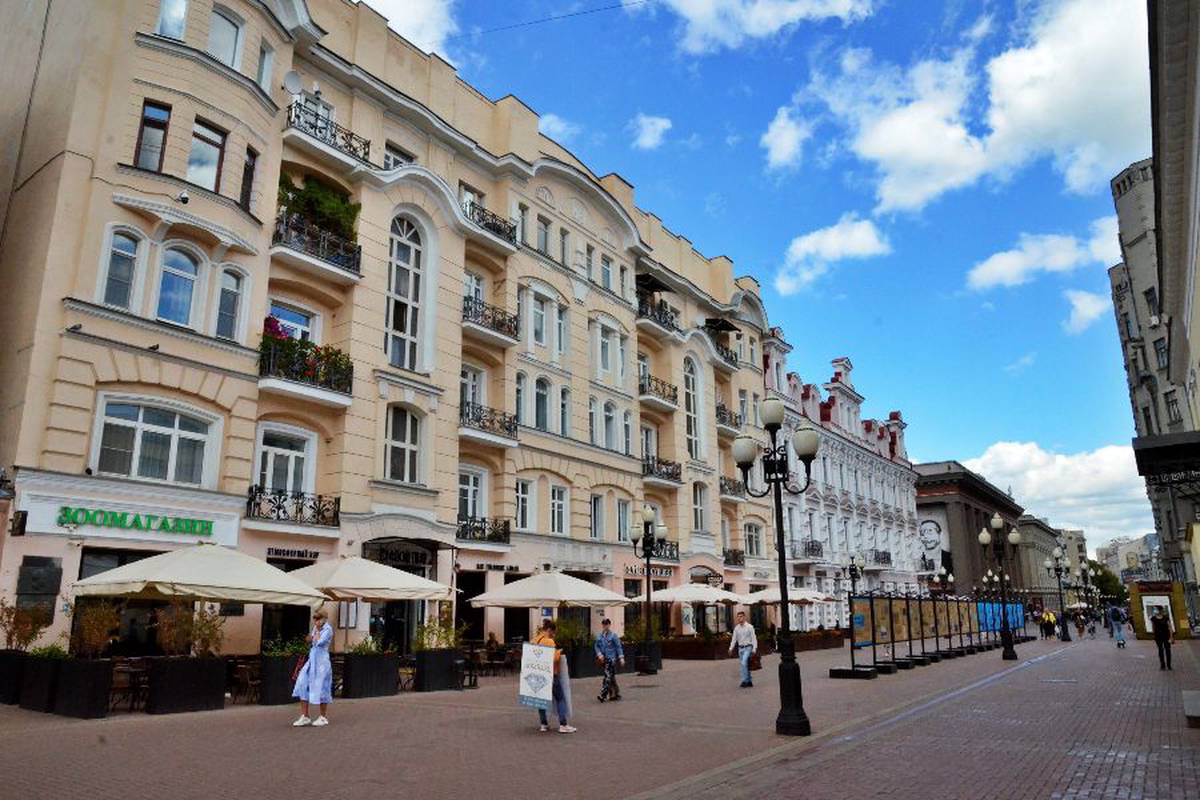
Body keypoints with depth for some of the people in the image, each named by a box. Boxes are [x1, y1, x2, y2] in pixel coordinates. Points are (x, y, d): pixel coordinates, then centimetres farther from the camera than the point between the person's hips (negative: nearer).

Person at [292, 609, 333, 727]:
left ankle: (323, 717, 16)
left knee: (320, 689, 1)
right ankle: (305, 717, 9)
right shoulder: (315, 628, 11)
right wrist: (310, 640, 1)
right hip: (311, 661, 7)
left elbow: (319, 642, -23)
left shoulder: (328, 629, -11)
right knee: (303, 686, 0)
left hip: (321, 662, -7)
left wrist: (318, 630, -13)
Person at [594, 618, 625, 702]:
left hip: (611, 659, -5)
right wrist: (599, 654, -5)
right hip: (604, 659, 5)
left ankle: (603, 695, -18)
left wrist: (621, 658, -7)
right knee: (611, 677, 13)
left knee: (608, 676, -14)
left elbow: (618, 647, -3)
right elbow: (597, 646, 13)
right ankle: (616, 694, 22)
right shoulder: (599, 636, 9)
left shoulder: (613, 636, -4)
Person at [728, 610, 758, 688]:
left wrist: (754, 649, -13)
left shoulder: (749, 627, -5)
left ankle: (744, 681, -17)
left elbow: (753, 638, -6)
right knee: (745, 665, 10)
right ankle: (749, 682, 21)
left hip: (748, 647, -5)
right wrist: (731, 648, -2)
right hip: (740, 648, 5)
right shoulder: (736, 628, 7)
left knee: (744, 663, -21)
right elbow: (734, 639, 8)